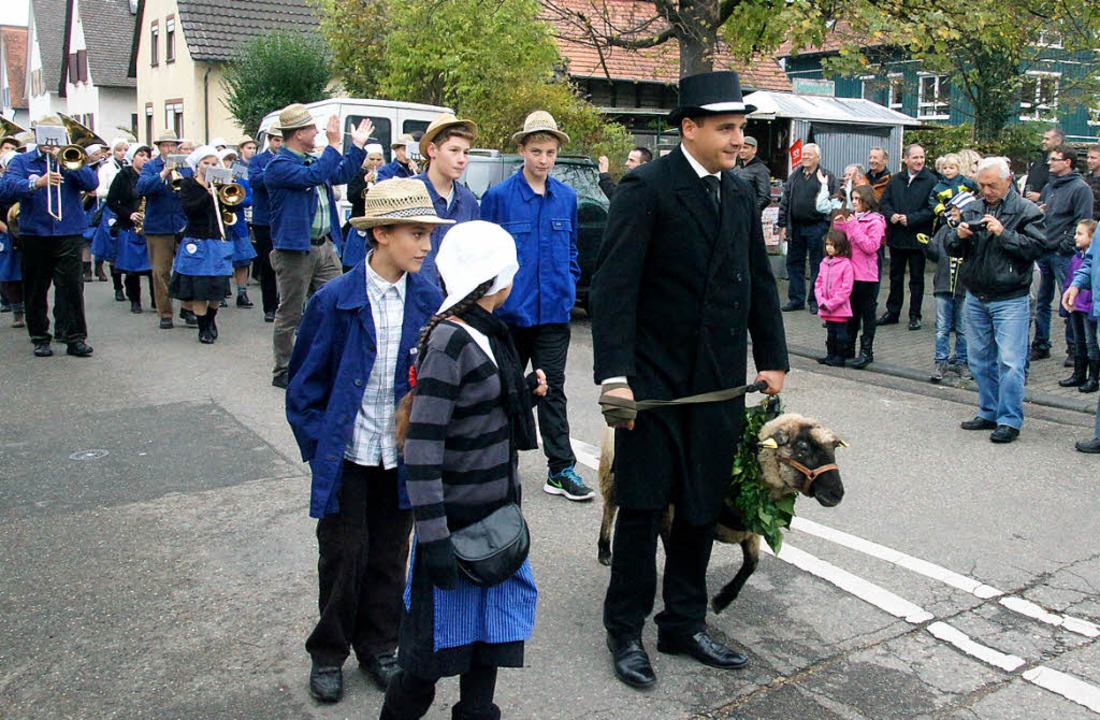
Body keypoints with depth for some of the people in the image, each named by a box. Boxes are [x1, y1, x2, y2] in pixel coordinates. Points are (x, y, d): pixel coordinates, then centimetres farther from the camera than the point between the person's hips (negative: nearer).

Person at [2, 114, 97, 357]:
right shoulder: (21, 161, 10)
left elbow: (92, 183, -4)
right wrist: (37, 183, -26)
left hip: (69, 235, -1)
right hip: (34, 235, 1)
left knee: (72, 287, -6)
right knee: (35, 290, 6)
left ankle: (75, 337, -2)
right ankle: (40, 338, 15)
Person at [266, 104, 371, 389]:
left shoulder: (312, 160, 14)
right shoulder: (278, 165, -14)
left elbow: (340, 175, 27)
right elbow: (312, 176, -29)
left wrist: (358, 145, 23)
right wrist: (333, 144, -24)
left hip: (324, 245, 8)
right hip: (294, 250, -8)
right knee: (290, 315, 3)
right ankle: (283, 372, 15)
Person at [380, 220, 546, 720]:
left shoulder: (491, 333, 6)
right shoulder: (448, 342, -21)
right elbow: (422, 448, -24)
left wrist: (527, 394, 0)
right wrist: (434, 537, -25)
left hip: (499, 508, 8)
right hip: (458, 518, -8)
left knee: (493, 621, 19)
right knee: (439, 636, 7)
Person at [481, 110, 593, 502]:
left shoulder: (567, 197, 6)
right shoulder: (498, 196, -5)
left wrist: (569, 286, 7)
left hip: (554, 310, 2)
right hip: (510, 311, -2)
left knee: (553, 389, 4)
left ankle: (561, 469, 8)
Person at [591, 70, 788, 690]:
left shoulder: (740, 193, 10)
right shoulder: (647, 188, -10)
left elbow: (760, 282, 16)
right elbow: (615, 284, -16)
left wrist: (773, 358, 11)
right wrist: (614, 375, -22)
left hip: (720, 382, 6)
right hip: (654, 378, -6)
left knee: (703, 508, 13)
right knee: (642, 505, 4)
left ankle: (685, 623, 29)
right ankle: (626, 631, 21)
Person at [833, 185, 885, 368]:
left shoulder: (875, 221, -8)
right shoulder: (852, 218, 12)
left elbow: (871, 246, -19)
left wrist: (854, 227, -19)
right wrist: (839, 226, 1)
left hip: (866, 276, -7)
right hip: (850, 273, 7)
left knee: (867, 313, 1)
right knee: (851, 312, 15)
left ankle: (866, 351, 6)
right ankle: (848, 348, 24)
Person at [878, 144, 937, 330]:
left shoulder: (931, 181, -6)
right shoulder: (895, 180, 8)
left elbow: (933, 208, -12)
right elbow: (884, 202, 10)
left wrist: (910, 219, -19)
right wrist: (891, 216, -10)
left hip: (918, 237, -4)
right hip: (896, 237, 4)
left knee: (916, 278, 6)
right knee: (895, 277, 13)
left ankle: (915, 316, 14)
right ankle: (892, 312, 24)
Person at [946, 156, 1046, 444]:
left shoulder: (1026, 211, -5)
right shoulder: (971, 210, 10)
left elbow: (1036, 247, -14)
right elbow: (951, 248, 10)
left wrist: (1004, 234, -22)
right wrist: (958, 235, -11)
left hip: (1010, 300, -6)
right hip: (976, 298, 6)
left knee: (1010, 362, -8)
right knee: (980, 360, 13)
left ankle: (1010, 420, 0)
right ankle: (989, 413, 26)